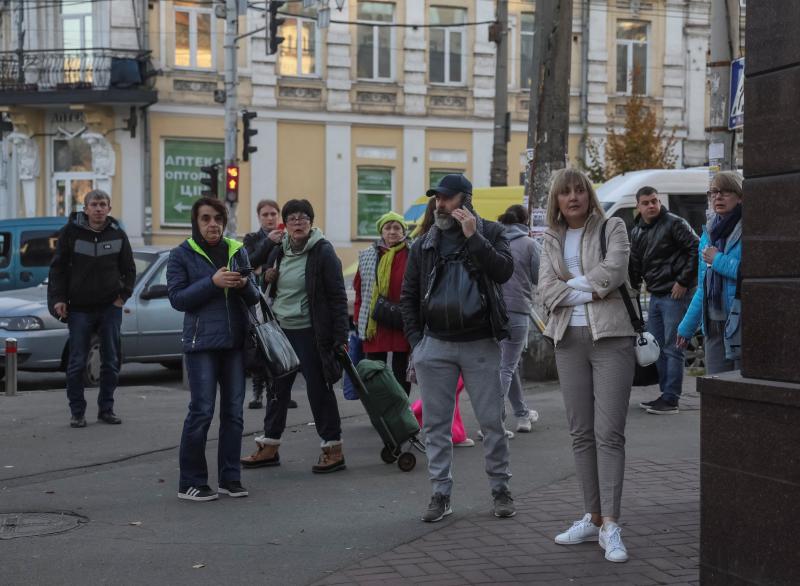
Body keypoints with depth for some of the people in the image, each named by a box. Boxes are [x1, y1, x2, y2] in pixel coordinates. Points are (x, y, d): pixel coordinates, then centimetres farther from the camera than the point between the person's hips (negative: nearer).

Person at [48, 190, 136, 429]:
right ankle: (77, 412, 9)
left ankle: (106, 409, 17)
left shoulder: (118, 234, 3)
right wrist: (58, 299, -7)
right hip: (79, 308, -2)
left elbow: (129, 269, 12)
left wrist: (124, 295, 1)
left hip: (110, 308, 2)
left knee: (111, 362, 7)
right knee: (77, 363, 0)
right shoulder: (71, 232, -3)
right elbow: (58, 267, 0)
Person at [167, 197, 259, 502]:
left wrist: (245, 285, -10)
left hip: (235, 341, 4)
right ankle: (190, 482, 0)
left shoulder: (237, 251, 13)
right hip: (201, 342, -4)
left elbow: (254, 298, 13)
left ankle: (230, 478, 15)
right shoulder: (181, 255, 2)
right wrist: (212, 282, -17)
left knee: (233, 411, 6)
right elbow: (177, 298, -7)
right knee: (201, 411, -9)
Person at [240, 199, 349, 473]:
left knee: (319, 389, -2)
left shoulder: (323, 252, -10)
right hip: (282, 330, 7)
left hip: (310, 332, -7)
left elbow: (338, 296, -12)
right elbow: (269, 290, 24)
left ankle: (334, 449, 7)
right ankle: (269, 447, 21)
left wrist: (340, 337, -17)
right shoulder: (279, 253, 10)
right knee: (276, 388, 11)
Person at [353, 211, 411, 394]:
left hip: (403, 329, -3)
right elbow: (359, 290, 10)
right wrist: (359, 321, 4)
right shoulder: (367, 256, 7)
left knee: (402, 378, 6)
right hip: (374, 329, 3)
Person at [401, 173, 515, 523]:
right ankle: (440, 494, 13)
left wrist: (473, 237, -20)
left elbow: (504, 271, -15)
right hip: (435, 346, 3)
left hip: (480, 344, -3)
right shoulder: (424, 245, 9)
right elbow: (408, 295, 12)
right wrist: (416, 341, 3)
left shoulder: (489, 233, 2)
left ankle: (500, 488, 15)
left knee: (492, 421, 2)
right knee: (436, 424, 5)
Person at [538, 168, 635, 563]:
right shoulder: (551, 240, 15)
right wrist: (591, 293, -9)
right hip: (569, 340, 4)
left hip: (610, 338, -4)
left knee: (609, 433, -10)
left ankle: (610, 525, -11)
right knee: (581, 433, 7)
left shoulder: (612, 228, 5)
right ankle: (593, 518, 14)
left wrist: (572, 284, -5)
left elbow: (614, 271, -12)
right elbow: (548, 291, 2)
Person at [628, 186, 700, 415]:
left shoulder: (674, 223, -9)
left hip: (675, 295, -8)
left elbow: (697, 249, -14)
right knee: (656, 345, 12)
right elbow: (635, 263, 23)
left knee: (672, 348, -7)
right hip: (655, 295, 8)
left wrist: (683, 281, -15)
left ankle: (670, 399, -4)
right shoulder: (637, 232, 14)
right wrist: (635, 286, 13)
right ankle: (666, 394, 21)